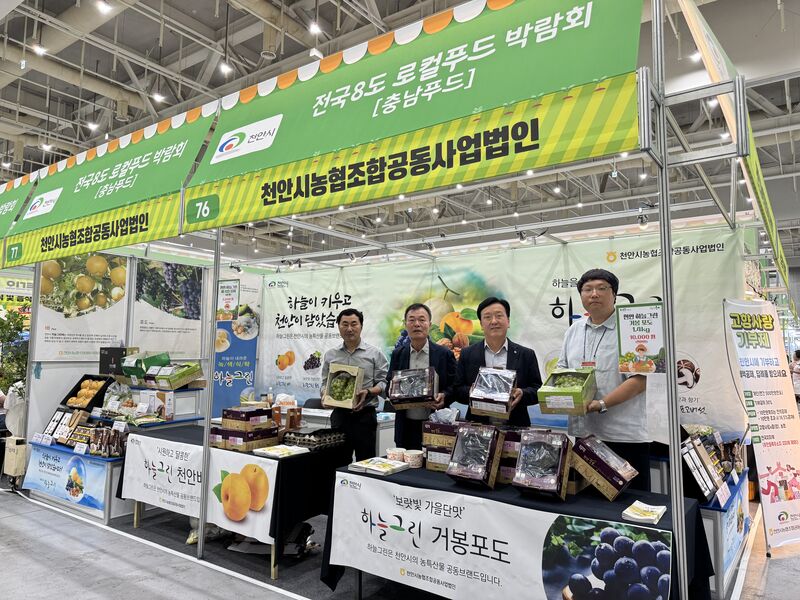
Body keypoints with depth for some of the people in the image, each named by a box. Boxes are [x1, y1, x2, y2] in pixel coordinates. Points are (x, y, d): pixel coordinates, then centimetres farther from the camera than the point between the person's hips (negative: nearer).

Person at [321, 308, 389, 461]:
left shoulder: (375, 354, 1)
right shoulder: (330, 355, 10)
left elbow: (383, 382, -2)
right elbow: (325, 383, 15)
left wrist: (368, 392, -19)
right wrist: (325, 394, -6)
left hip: (364, 415, -3)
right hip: (339, 414, 3)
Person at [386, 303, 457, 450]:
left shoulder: (445, 354, -1)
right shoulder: (397, 354, 8)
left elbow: (454, 386, 2)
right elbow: (389, 384, 13)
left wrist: (444, 396, -17)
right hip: (406, 426, 2)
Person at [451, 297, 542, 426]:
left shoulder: (526, 355, 10)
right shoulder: (467, 354, 10)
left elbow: (538, 391, 8)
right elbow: (457, 391, 8)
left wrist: (522, 394, -12)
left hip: (515, 427, 1)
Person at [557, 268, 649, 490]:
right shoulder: (574, 330, 13)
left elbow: (639, 380, -12)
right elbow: (562, 370, 19)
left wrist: (601, 404, -20)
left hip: (624, 435, -5)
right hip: (580, 432, 5)